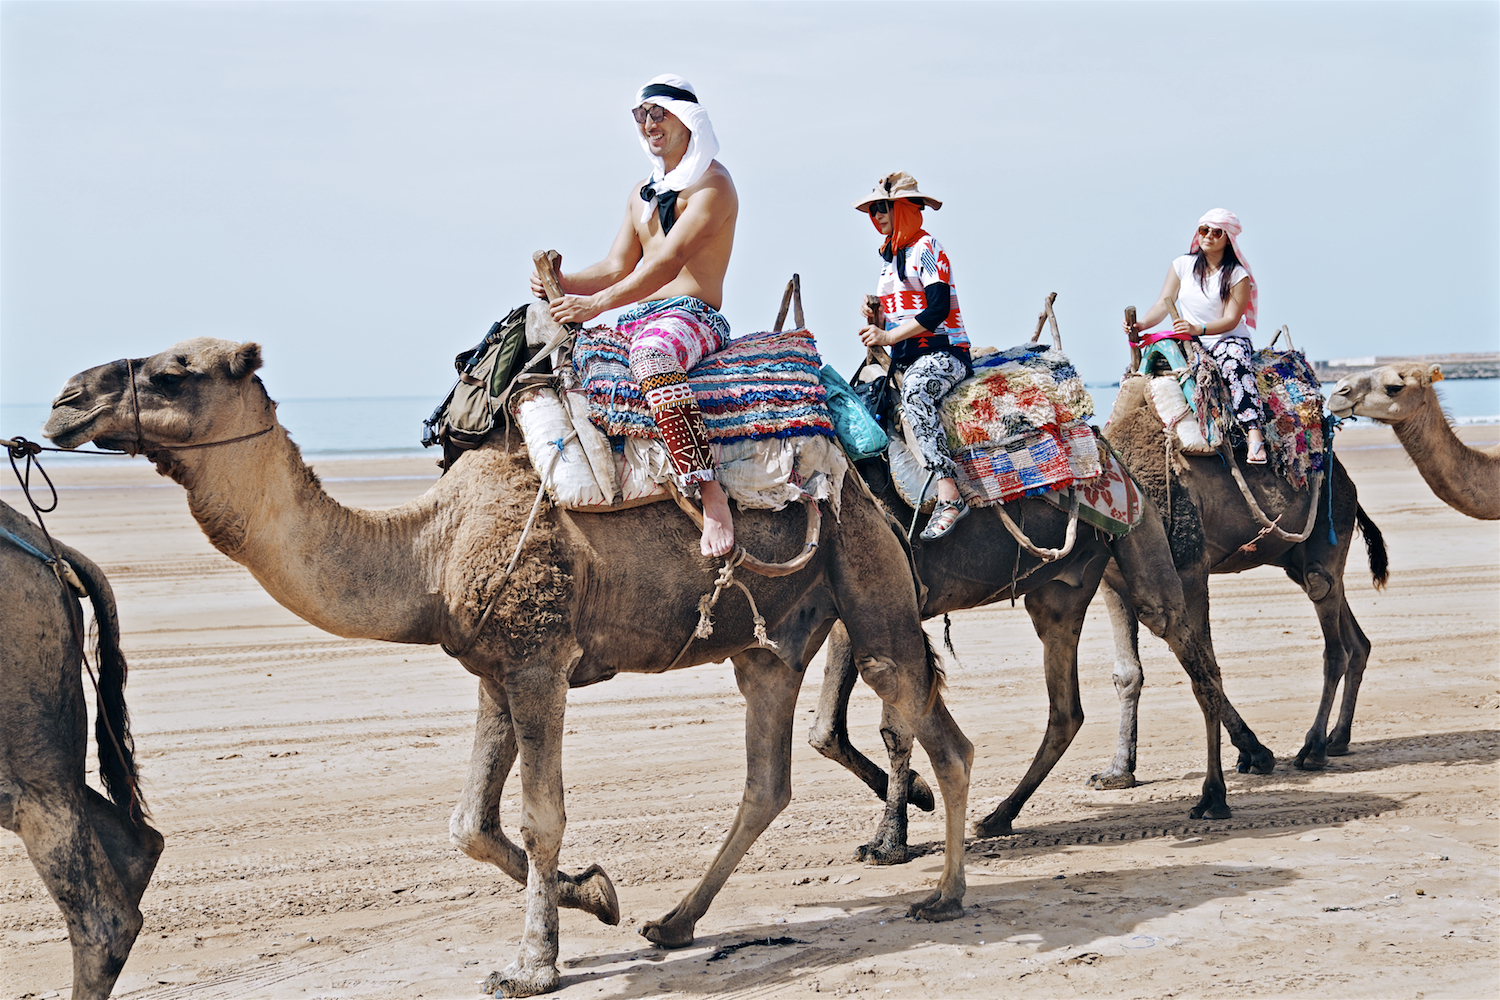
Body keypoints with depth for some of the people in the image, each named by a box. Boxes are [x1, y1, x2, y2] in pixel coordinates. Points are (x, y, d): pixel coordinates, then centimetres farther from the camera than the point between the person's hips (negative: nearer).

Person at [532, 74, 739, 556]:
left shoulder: (711, 184, -5)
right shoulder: (642, 192, 23)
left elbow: (670, 259, -18)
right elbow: (617, 268, 19)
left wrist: (598, 303, -27)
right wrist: (564, 283, -3)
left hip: (693, 315, -9)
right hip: (637, 319, 9)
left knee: (652, 353, -42)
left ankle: (713, 498, -47)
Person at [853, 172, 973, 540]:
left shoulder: (926, 248, -5)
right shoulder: (890, 257, 21)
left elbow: (938, 309, -16)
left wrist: (889, 336, -16)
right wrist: (875, 321, 5)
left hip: (943, 351, -10)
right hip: (905, 359, 10)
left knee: (913, 391, -39)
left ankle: (949, 496, -47)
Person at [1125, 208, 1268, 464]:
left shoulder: (1238, 275, -1)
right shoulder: (1182, 265, 9)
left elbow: (1231, 320, -12)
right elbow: (1164, 303, 1)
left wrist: (1198, 329, -30)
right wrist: (1142, 324, -20)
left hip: (1229, 339, -4)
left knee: (1233, 360, -38)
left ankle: (1254, 434, -53)